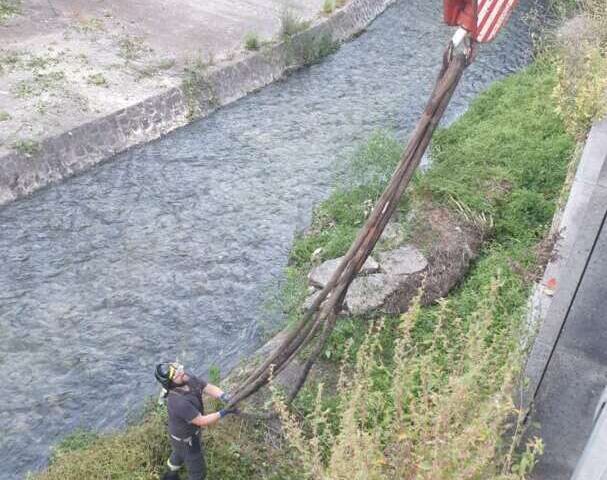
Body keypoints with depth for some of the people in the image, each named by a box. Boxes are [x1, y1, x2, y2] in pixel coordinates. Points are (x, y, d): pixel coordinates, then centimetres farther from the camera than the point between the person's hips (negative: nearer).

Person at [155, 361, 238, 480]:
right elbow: (202, 421, -36)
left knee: (179, 454, 37)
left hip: (185, 429, 8)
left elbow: (211, 389, -20)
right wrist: (224, 412, -39)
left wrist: (228, 400, -37)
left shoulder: (188, 379, -21)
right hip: (185, 439, -8)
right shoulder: (179, 402, -45)